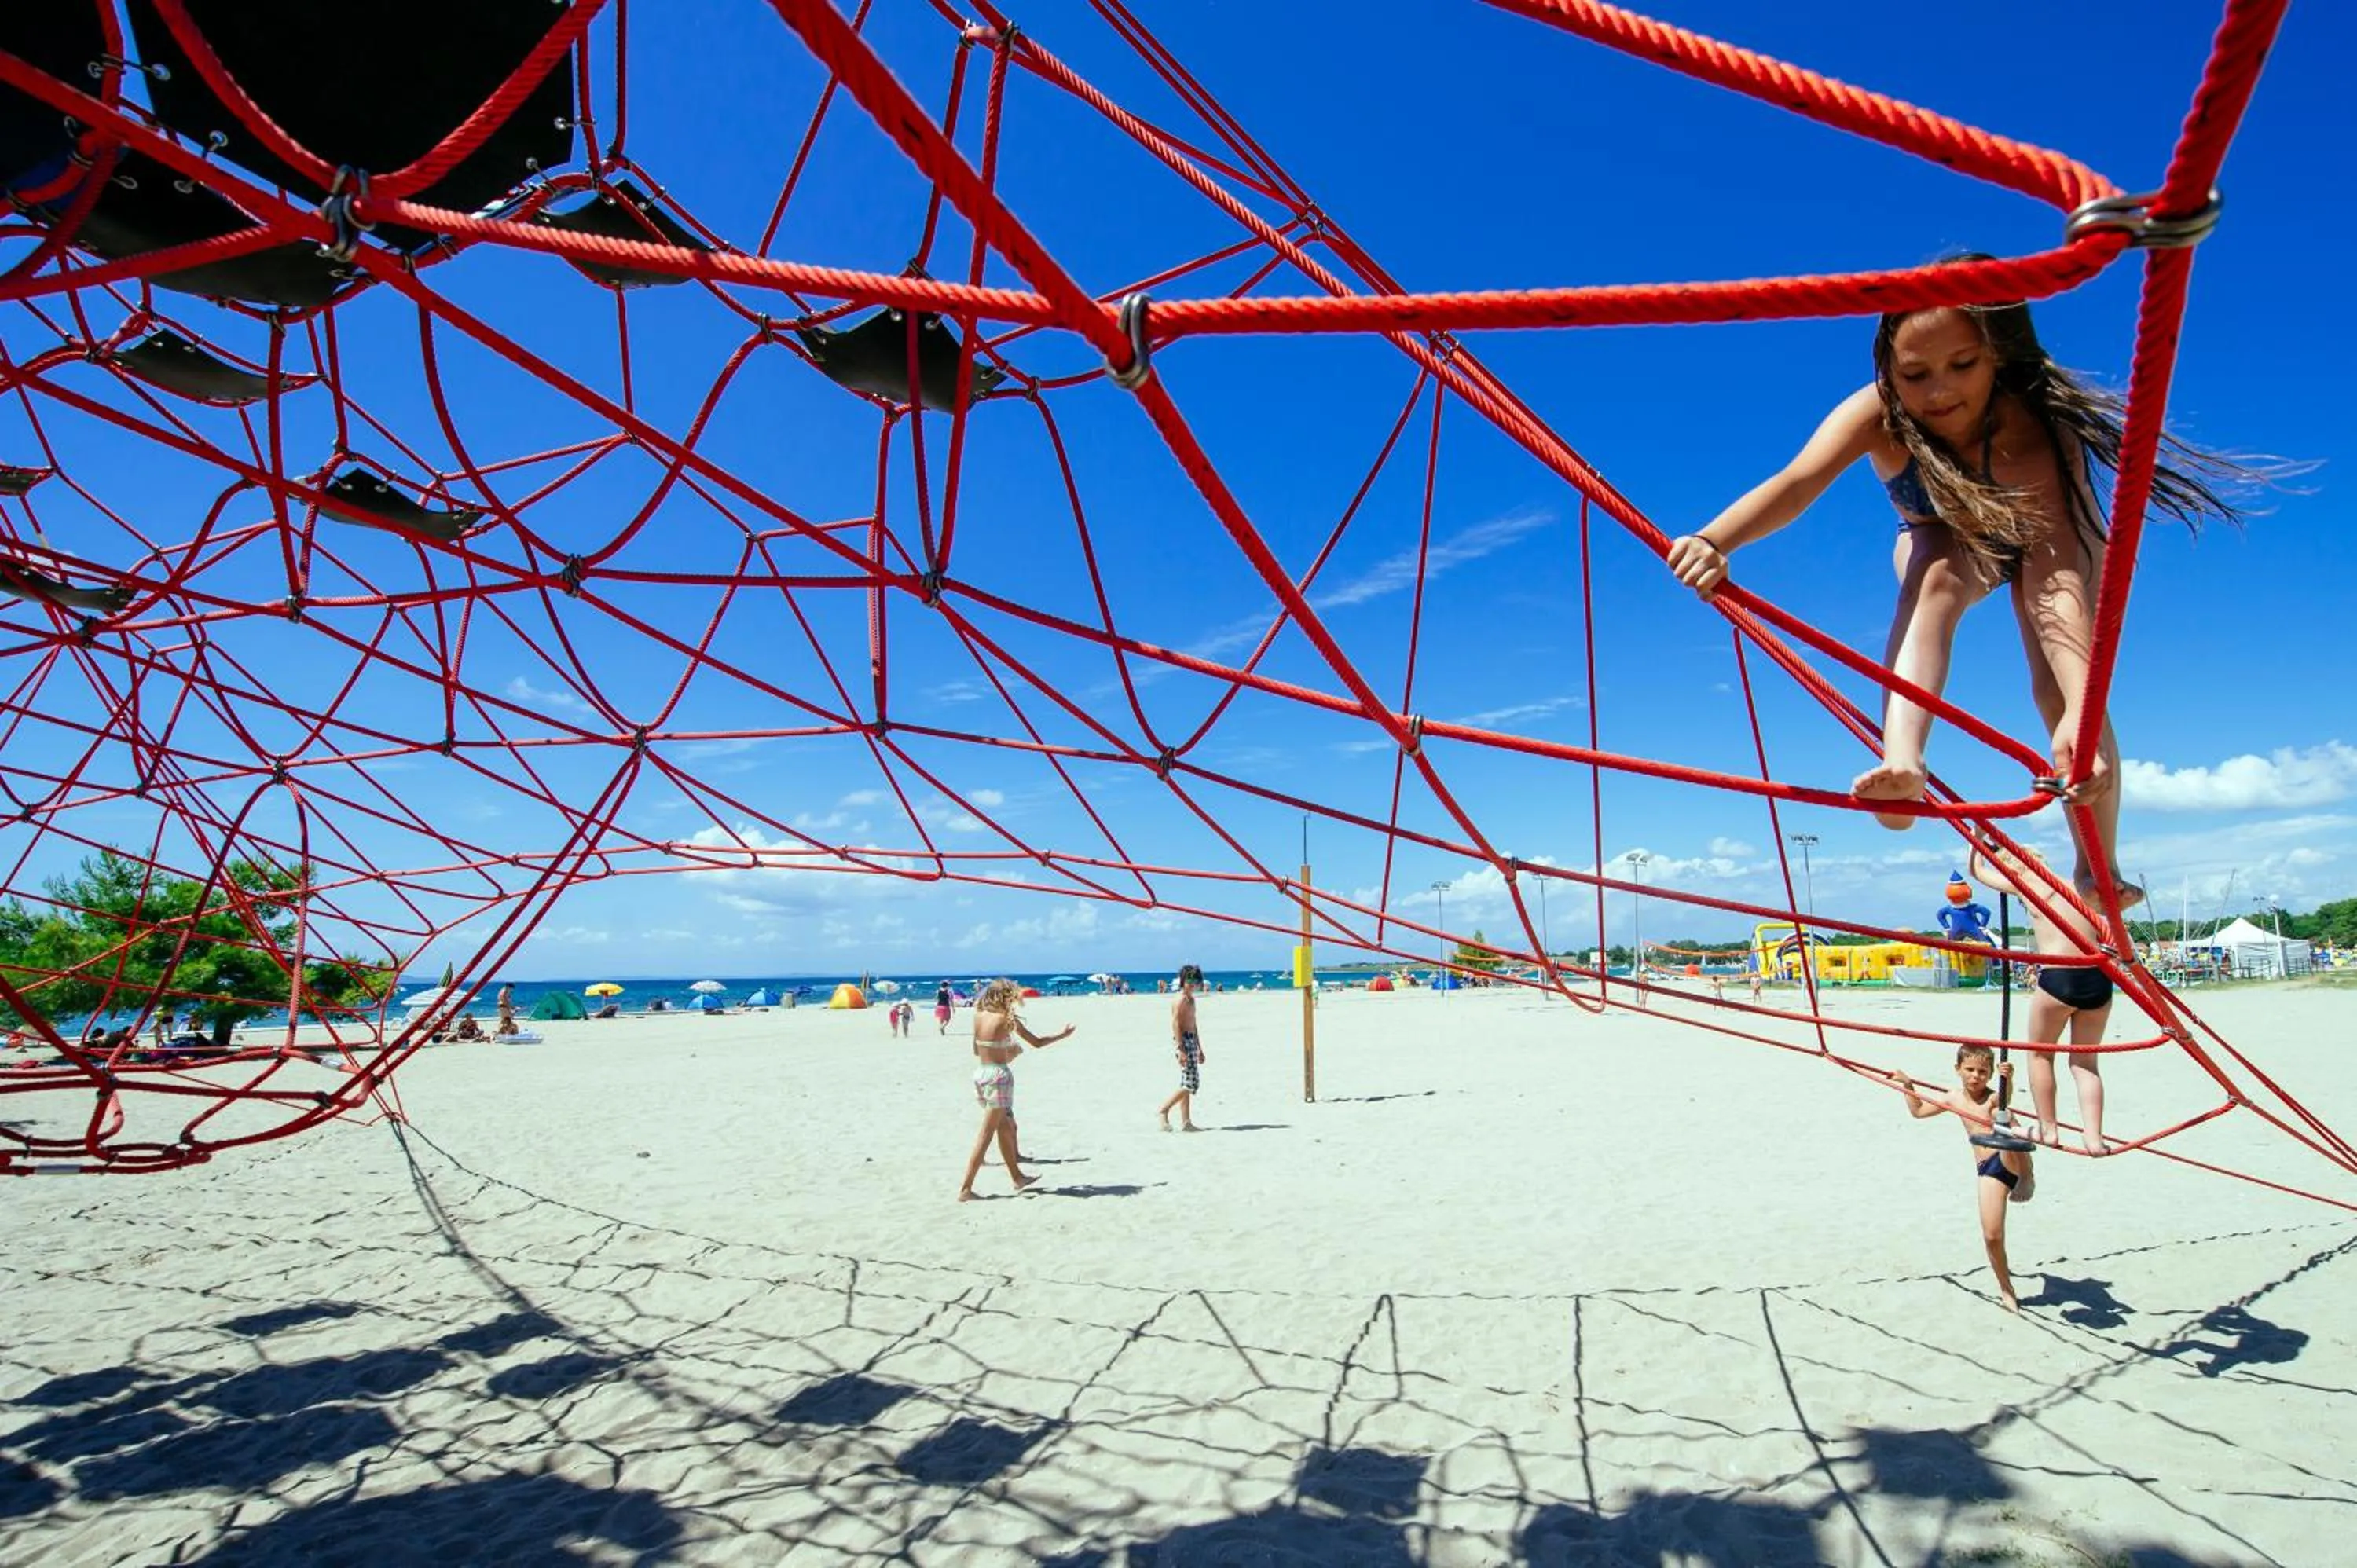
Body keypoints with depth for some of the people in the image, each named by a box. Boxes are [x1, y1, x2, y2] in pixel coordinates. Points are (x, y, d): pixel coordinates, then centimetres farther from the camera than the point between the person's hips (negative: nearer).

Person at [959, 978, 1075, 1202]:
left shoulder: (979, 1016, 5)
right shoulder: (1007, 1020, -11)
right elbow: (1037, 1043, -6)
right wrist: (1062, 1035, 9)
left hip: (980, 1073, 7)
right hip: (998, 1076, -7)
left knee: (1005, 1127, 20)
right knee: (986, 1135, -2)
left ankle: (1017, 1177, 31)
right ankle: (965, 1189, -3)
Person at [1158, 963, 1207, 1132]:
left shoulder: (1191, 999, 18)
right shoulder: (1181, 999, -12)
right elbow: (1176, 1025, -19)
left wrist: (1199, 1049, 26)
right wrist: (1181, 1050, -24)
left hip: (1191, 1042, 10)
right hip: (1183, 1041, -10)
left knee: (1188, 1084, 9)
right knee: (1191, 1083, -11)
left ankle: (1186, 1122, 12)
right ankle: (1163, 1110, -3)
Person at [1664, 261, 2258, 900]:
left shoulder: (2033, 431, -41)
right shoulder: (1878, 415, -36)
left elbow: (2056, 580, -51)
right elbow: (1795, 482, -54)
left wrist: (2081, 710, -64)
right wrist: (1714, 542, -75)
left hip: (2043, 532, 0)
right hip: (1946, 538, 1)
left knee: (2059, 687, -16)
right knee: (1934, 577, -35)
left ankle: (2099, 870, 2)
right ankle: (1900, 761, -50)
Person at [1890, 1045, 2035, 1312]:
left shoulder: (1993, 1098, -6)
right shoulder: (1954, 1098, 13)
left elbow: (2005, 1097, -34)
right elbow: (1917, 1110, 29)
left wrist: (2007, 1078, -54)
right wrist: (1908, 1085, 20)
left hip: (2013, 1162, -5)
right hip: (1988, 1169, 5)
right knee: (1991, 1236, -3)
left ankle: (2028, 1177, -28)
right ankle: (2006, 1289, 18)